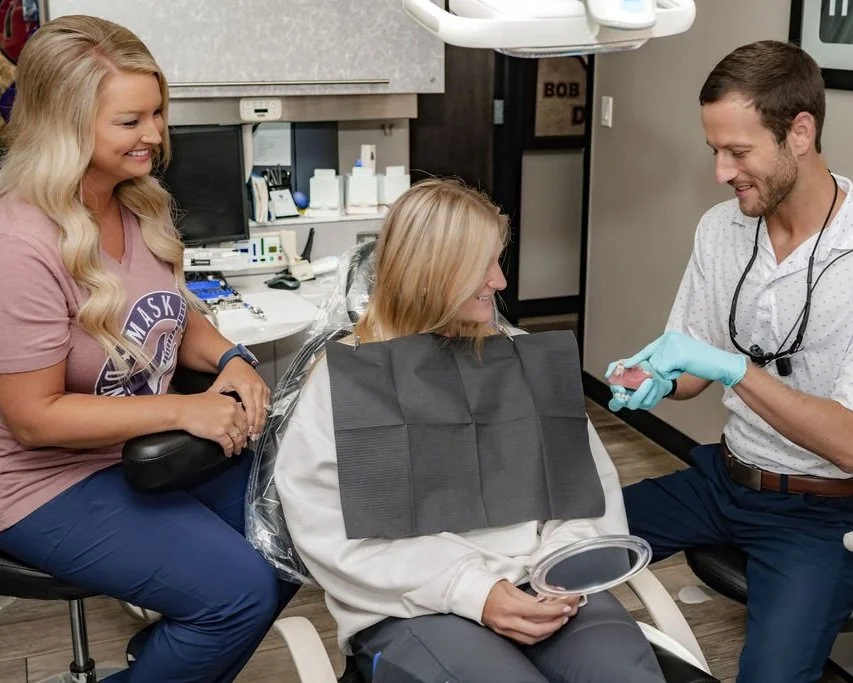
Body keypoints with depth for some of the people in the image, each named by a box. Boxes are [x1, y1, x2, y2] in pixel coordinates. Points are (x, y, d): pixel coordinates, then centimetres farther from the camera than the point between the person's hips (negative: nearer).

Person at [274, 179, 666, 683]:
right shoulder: (345, 377, 0)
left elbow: (584, 470, 10)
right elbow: (331, 529, -8)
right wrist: (470, 591, -17)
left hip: (539, 583, 4)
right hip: (414, 606, -3)